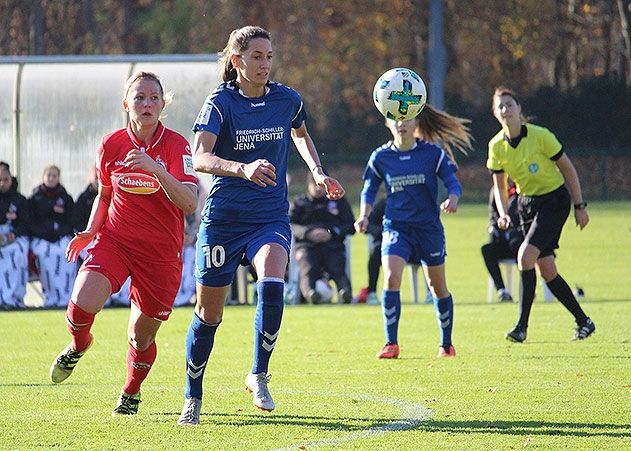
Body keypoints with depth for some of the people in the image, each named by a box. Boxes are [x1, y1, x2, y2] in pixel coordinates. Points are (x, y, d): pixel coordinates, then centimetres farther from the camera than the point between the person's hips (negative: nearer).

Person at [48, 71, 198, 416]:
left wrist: (155, 168, -35)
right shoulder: (111, 145, -1)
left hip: (161, 254, -1)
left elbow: (189, 203, -23)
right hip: (114, 241, 1)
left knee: (141, 338, 5)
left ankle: (131, 392, 38)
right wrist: (91, 231, 0)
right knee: (82, 306, -24)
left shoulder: (176, 145, -10)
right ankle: (79, 345, 13)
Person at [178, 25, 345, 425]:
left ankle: (259, 376, -11)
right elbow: (199, 158, -27)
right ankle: (193, 397, 25)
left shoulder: (287, 100, 1)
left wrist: (318, 172, 11)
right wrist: (243, 169, -43)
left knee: (272, 285, -28)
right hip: (223, 218, -2)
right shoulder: (221, 102, -11)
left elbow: (301, 134, 26)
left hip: (271, 217, 2)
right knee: (209, 313, 5)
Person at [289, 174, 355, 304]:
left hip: (333, 245, 1)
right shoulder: (299, 203, 24)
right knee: (308, 269, -33)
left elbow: (350, 226, 14)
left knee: (337, 269, -31)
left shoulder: (339, 201, 25)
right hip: (307, 245, -1)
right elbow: (290, 225, 7)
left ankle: (345, 291, -58)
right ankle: (310, 292, -61)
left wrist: (331, 233, -6)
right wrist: (308, 233, -13)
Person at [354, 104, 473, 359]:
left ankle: (446, 344, 27)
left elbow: (453, 182, -3)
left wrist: (452, 199, -24)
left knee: (437, 286, 10)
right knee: (391, 279, -21)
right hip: (395, 227, 0)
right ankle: (391, 344, -15)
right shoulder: (380, 157, 0)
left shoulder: (433, 153, -4)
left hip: (429, 227, 0)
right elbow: (369, 190, 10)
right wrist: (364, 215, -6)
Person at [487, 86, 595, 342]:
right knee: (547, 271, 3)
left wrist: (579, 206, -6)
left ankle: (522, 326, -16)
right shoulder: (496, 146, -4)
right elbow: (499, 186, 9)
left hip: (554, 200, -6)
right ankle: (583, 322, 19)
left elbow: (568, 169, -8)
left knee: (525, 256, -22)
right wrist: (503, 214, -8)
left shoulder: (540, 136, -18)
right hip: (527, 204, 6)